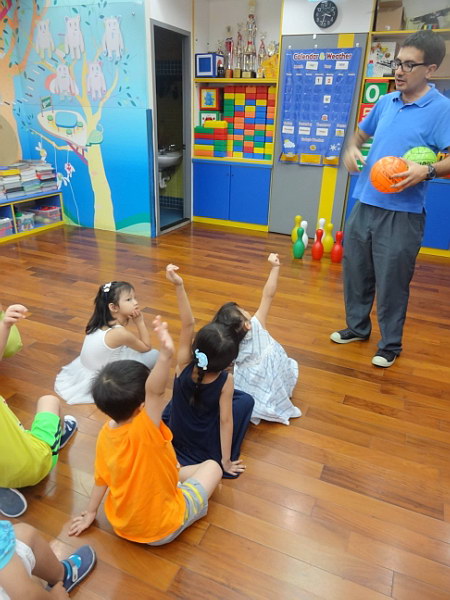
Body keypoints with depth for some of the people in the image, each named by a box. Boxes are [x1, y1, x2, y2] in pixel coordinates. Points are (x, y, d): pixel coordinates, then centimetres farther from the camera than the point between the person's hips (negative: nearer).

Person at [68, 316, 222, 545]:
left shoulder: (105, 434, -15)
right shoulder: (143, 430, -35)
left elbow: (101, 477, -3)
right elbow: (155, 390, -52)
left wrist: (90, 513, 12)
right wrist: (165, 356, -69)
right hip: (162, 530, -6)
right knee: (211, 466, 8)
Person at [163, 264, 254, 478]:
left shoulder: (184, 366, -27)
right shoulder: (226, 381, -29)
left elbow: (188, 324, -31)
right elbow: (226, 421, -23)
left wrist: (179, 286, -41)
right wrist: (226, 461, -12)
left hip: (173, 436, 4)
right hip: (207, 447, -3)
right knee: (246, 400, 13)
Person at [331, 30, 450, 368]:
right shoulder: (385, 102, 10)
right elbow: (361, 133, 26)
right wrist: (352, 149, 4)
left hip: (402, 213, -6)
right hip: (365, 205, 7)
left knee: (391, 281, 2)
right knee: (355, 270, 15)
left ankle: (391, 344, 22)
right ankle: (357, 327, 35)